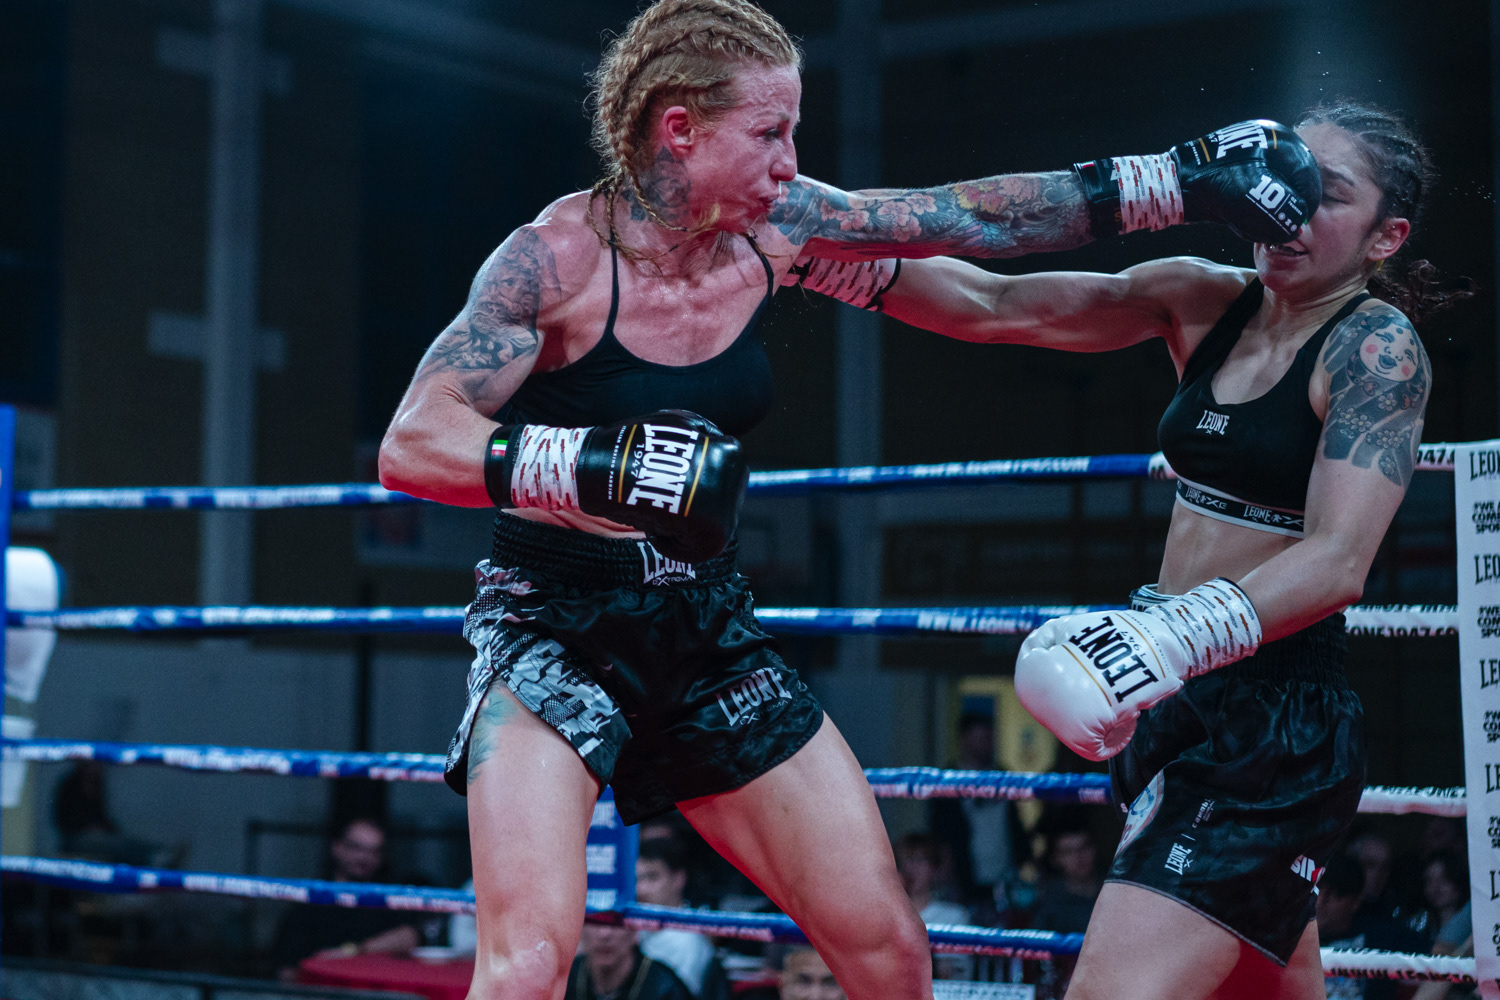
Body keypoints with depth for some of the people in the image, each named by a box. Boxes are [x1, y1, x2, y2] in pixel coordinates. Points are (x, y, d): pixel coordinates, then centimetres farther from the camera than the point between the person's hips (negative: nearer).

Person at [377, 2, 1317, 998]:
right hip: (554, 626, -6)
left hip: (709, 629, 6)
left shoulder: (774, 227, -2)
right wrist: (593, 464, -42)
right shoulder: (557, 256, -18)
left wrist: (1182, 181, 3)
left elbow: (980, 216, 6)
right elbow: (411, 443, -26)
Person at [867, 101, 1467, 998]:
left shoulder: (1377, 345, -11)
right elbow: (992, 305, 1)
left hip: (1276, 725, -7)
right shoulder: (1206, 301, 7)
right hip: (1175, 703, 7)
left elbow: (1337, 560, -23)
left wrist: (1178, 636, -37)